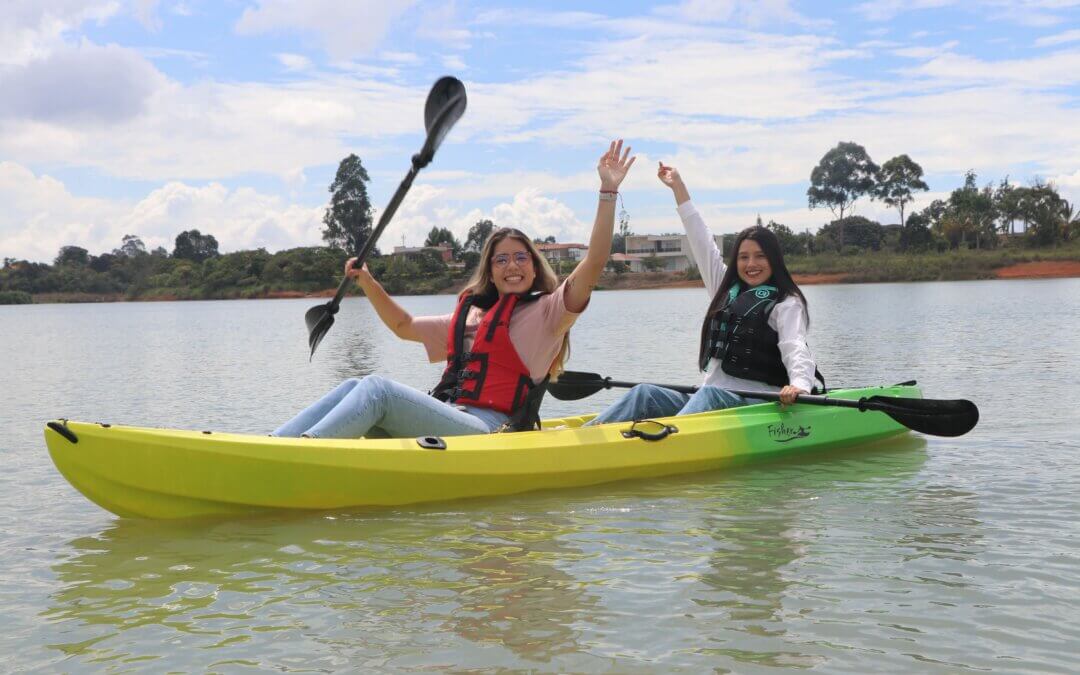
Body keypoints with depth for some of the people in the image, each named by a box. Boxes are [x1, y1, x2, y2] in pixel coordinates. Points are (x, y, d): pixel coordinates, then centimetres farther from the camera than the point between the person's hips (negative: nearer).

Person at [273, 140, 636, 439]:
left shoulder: (545, 314, 7)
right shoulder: (470, 316, 27)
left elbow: (592, 265, -7)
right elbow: (403, 325, 35)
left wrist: (608, 191, -12)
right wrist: (367, 282, 21)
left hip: (488, 430, -7)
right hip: (445, 421, 7)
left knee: (378, 389, -25)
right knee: (355, 387, -14)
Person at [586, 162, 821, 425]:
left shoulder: (785, 303, 3)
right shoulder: (727, 290, 22)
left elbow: (794, 349, -13)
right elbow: (702, 242, 25)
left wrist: (799, 384, -36)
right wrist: (678, 186, 28)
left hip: (757, 403, -6)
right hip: (706, 397, 6)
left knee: (709, 396, -37)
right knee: (645, 394, -17)